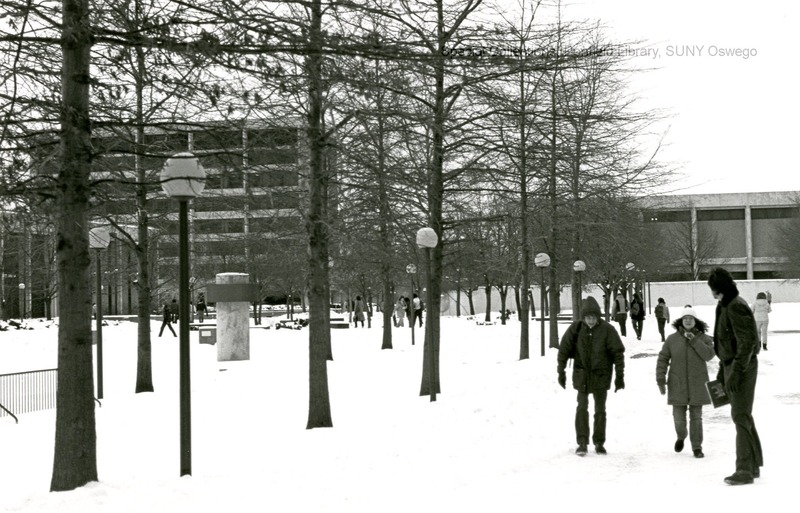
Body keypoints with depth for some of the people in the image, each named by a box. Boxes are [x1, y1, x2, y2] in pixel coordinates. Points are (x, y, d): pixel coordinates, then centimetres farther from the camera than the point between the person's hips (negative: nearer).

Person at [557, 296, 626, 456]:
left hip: (601, 376, 0)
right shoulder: (575, 329, -7)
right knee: (582, 408, -8)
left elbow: (618, 353, -5)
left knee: (600, 410, 9)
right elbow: (563, 350, -1)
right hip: (582, 375, 0)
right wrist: (561, 372, -2)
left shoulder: (607, 330, -10)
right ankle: (582, 443, -5)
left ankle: (599, 443, 21)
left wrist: (619, 376, -6)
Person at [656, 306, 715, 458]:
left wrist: (694, 341, -18)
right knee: (679, 416, 3)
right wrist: (660, 379, -4)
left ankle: (697, 447, 12)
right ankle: (681, 437, 33)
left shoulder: (703, 338, 2)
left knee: (696, 417, 3)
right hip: (677, 385, 0)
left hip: (697, 385, 0)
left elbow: (709, 355, -14)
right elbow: (663, 359, 3)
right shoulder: (672, 339, 2)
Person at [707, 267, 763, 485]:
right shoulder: (725, 305, 12)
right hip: (731, 365, 10)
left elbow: (747, 342, -22)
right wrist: (723, 371, 22)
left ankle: (745, 470, -2)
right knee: (743, 416, 15)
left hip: (742, 367, -10)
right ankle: (753, 464, 24)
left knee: (741, 416, -6)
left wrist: (736, 372, -24)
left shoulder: (736, 306, -18)